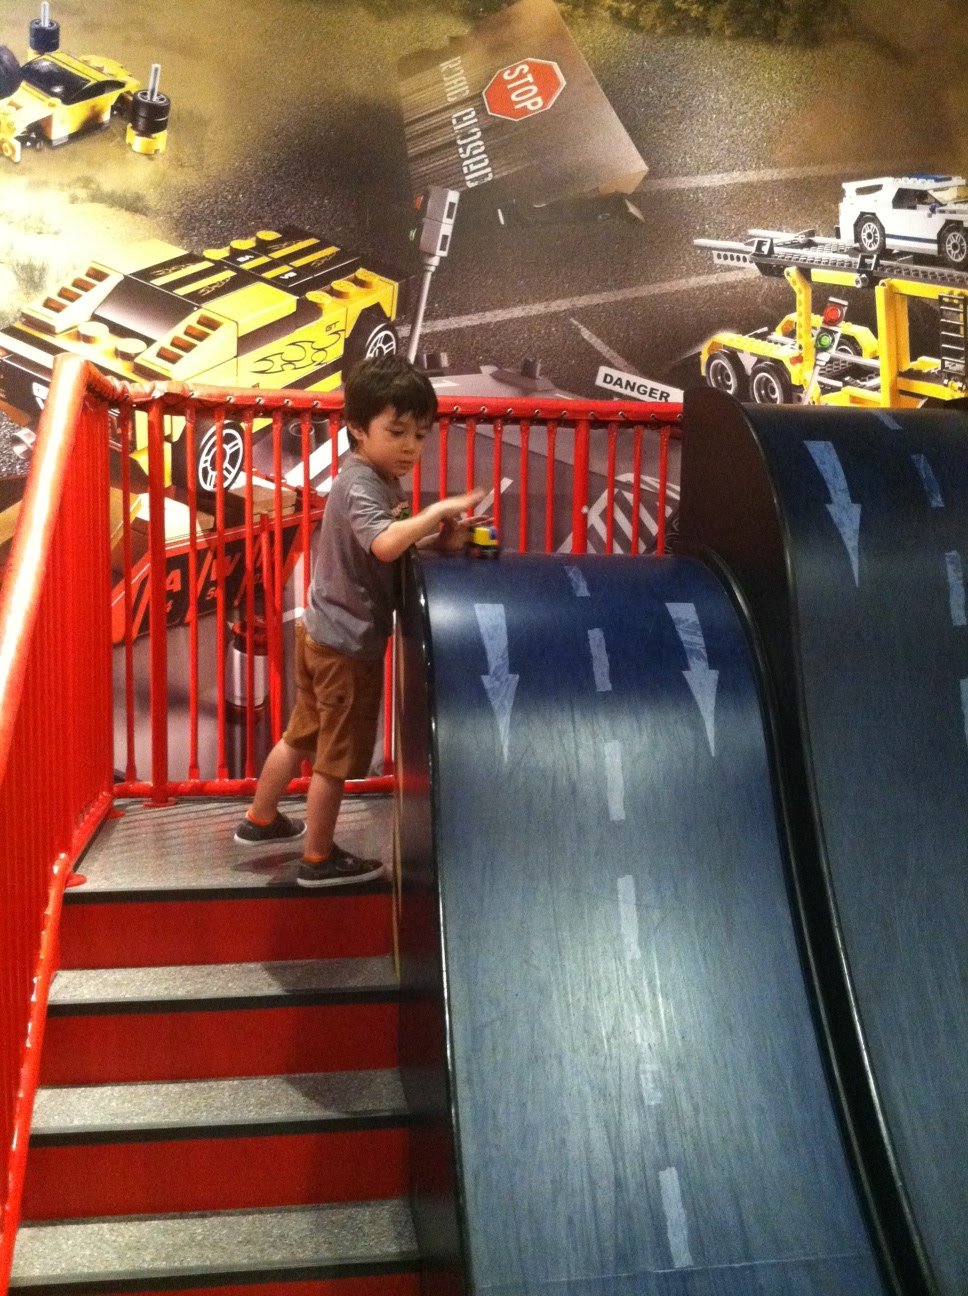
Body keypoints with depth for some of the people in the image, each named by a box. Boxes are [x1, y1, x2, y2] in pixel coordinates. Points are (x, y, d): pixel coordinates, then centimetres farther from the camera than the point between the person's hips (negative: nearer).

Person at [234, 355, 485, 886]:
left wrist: (439, 539, -8)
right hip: (349, 643, -9)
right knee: (338, 756, 6)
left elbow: (394, 549, 8)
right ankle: (319, 858, 20)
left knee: (302, 735, 24)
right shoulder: (362, 485, -22)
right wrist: (438, 510, -33)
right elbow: (384, 545, -41)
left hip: (322, 632, 9)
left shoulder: (373, 479, 8)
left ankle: (260, 819, 40)